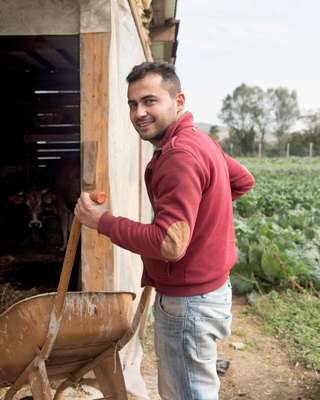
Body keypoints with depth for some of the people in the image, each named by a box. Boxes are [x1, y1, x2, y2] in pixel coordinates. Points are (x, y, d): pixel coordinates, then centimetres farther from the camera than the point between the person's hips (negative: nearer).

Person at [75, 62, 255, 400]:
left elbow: (169, 244, -30)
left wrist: (102, 220, -20)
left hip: (188, 303, -10)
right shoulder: (198, 141, 6)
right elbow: (244, 180, 21)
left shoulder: (180, 155, -24)